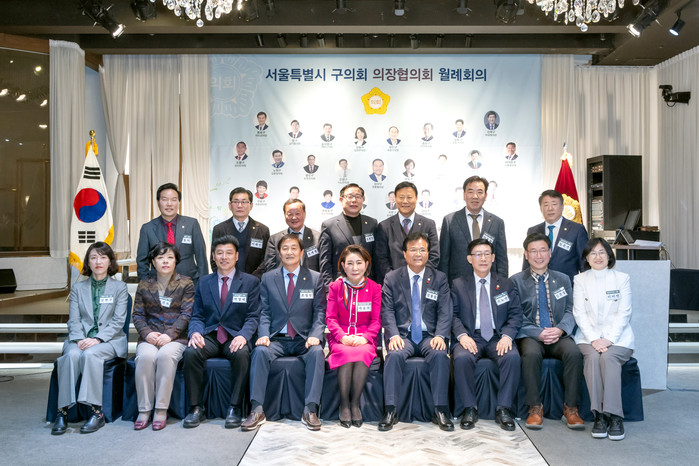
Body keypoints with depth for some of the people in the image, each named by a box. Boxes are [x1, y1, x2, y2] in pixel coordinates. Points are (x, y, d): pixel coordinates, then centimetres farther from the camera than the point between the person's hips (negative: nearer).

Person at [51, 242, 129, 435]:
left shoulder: (120, 287, 9)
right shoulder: (77, 288, 16)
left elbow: (118, 321, -1)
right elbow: (74, 320, 7)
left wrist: (97, 339, -16)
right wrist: (79, 339, -13)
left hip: (109, 340, -2)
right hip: (81, 339, 2)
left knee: (90, 354, -34)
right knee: (72, 355, -31)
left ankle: (96, 412, -31)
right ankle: (63, 411, -30)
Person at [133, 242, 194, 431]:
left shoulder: (185, 283, 6)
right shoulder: (144, 284, 14)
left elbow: (186, 314, -2)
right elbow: (138, 314, 10)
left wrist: (170, 335, -15)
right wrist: (147, 333, -10)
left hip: (176, 337, -2)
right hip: (150, 337, 2)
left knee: (166, 355, -33)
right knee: (145, 357, -30)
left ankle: (161, 410, -23)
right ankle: (144, 410, -19)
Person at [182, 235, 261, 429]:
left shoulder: (250, 282, 7)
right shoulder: (203, 282, 15)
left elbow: (253, 316, 1)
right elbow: (197, 316, 11)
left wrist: (243, 335, -20)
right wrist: (195, 332, -12)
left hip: (235, 338, -2)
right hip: (209, 336, 2)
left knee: (242, 354, -35)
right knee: (191, 352, -29)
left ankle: (235, 408, -21)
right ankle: (196, 408, -15)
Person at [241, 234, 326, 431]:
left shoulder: (315, 278, 8)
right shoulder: (268, 278, 11)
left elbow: (320, 312, 3)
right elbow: (264, 312, 7)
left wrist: (315, 335, -15)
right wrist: (263, 334, -12)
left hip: (304, 340, -1)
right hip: (277, 339, 1)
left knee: (317, 352, -32)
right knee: (260, 351, -30)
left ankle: (310, 410, -28)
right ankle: (257, 410, -27)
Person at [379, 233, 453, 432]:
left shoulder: (439, 279, 11)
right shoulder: (392, 278, 9)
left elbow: (445, 312, 4)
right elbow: (387, 311, 1)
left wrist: (440, 335, -14)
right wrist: (393, 335, -16)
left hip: (429, 335, 1)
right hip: (403, 335, 0)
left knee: (440, 355, -30)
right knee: (394, 355, -31)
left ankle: (441, 411, -23)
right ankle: (390, 410, -25)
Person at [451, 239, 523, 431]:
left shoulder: (506, 285, 16)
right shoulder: (458, 285, 11)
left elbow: (515, 314, 7)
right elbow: (453, 315, 3)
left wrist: (507, 336, -12)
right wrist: (462, 335, -16)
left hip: (497, 338, 1)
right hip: (470, 337, -1)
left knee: (512, 356, -30)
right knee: (462, 358, -33)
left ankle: (503, 409, -17)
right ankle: (470, 408, -16)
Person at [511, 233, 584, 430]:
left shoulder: (563, 279, 15)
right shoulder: (516, 281, 5)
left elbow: (570, 311, 8)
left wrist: (560, 329, -13)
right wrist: (539, 333, -17)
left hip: (559, 336, 2)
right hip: (530, 336, -2)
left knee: (573, 352, -30)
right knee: (531, 354, -35)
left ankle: (571, 408, -18)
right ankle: (535, 408, -22)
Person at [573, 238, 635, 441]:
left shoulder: (622, 278, 7)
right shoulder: (580, 280, 10)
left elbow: (624, 313, -1)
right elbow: (580, 314, 2)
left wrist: (608, 339, -15)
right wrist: (594, 340, -13)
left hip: (617, 337, -1)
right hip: (589, 336, 1)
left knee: (608, 357, -31)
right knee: (592, 357, -30)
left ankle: (614, 416, -28)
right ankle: (599, 415, -26)